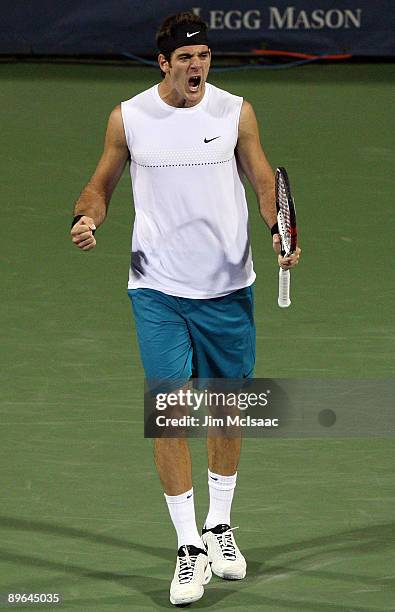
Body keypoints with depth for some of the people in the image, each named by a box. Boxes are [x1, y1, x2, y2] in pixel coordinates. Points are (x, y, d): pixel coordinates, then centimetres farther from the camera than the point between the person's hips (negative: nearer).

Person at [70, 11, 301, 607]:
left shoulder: (235, 112, -2)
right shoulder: (128, 119, -2)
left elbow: (264, 181, 5)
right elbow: (101, 184, 10)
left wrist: (280, 228, -14)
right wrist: (87, 218, -12)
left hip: (228, 289, 1)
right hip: (158, 290, -1)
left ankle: (220, 525, 30)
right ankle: (190, 546, -2)